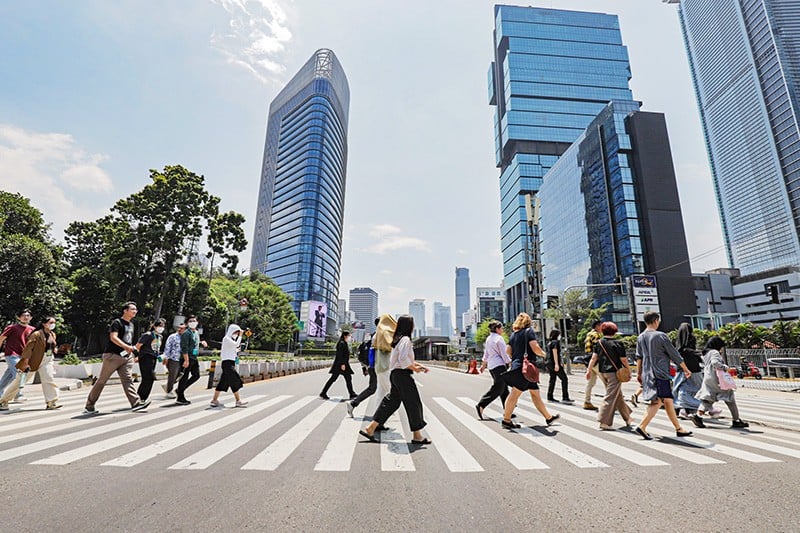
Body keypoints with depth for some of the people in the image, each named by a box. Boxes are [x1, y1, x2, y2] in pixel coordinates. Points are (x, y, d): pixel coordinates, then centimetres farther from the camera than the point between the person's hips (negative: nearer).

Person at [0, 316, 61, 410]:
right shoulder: (36, 334, -14)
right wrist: (26, 363, -20)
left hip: (48, 361, 5)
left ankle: (51, 403, -3)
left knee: (49, 379, -4)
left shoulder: (53, 335, 8)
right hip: (34, 361, -5)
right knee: (19, 381, 6)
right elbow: (28, 348, -16)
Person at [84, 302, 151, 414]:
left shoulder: (131, 325, 18)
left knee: (127, 380, -3)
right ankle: (89, 406, 17)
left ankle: (136, 403, -13)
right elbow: (113, 337, -20)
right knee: (101, 380, 4)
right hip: (113, 355, -7)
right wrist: (127, 347, -28)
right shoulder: (117, 322, -7)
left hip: (126, 357, 7)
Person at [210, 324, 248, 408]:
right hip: (227, 362, -10)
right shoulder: (226, 338, -9)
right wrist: (240, 336, -13)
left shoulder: (231, 339, 19)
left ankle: (214, 400, 16)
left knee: (224, 382, 10)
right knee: (235, 381, -7)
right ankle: (238, 401, -3)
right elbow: (236, 344, -20)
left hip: (230, 362, 10)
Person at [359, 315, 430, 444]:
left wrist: (418, 365, 17)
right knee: (413, 404, 1)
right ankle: (417, 436, 12)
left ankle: (370, 428, 15)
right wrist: (414, 368, -11)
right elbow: (403, 359, -25)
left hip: (395, 374, 10)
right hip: (403, 375, -10)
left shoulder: (398, 339, 16)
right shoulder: (405, 339, -15)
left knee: (391, 402, 13)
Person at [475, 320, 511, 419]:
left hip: (491, 366, 9)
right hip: (499, 366, -9)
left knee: (504, 389, 14)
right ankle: (480, 405, -13)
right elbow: (504, 354, -13)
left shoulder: (488, 339, 14)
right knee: (497, 389, -8)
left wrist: (483, 365, 28)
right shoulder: (499, 338, -11)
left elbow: (486, 354, 21)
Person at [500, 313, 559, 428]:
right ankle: (506, 420, 0)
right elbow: (535, 348, -17)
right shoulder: (529, 331, -6)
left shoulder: (514, 334, 15)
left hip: (516, 366, 8)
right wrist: (543, 354, 3)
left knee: (535, 392, 14)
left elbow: (508, 351, 14)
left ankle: (548, 417, 23)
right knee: (515, 394, -4)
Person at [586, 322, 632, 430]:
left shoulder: (599, 343, 4)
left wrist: (589, 370, 6)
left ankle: (627, 418, 35)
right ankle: (604, 422, -3)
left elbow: (594, 358, 3)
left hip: (603, 372, 6)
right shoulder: (617, 344, -11)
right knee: (610, 397, -3)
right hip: (614, 372, -6)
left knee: (618, 396, 21)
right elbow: (624, 360, -8)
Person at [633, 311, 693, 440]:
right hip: (660, 374, -7)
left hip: (647, 374, 7)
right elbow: (674, 354, -4)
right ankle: (642, 426, -13)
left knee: (668, 401, 16)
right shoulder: (661, 336, -11)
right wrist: (685, 369, 9)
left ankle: (678, 429, 25)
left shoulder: (640, 338, 8)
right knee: (658, 401, -7)